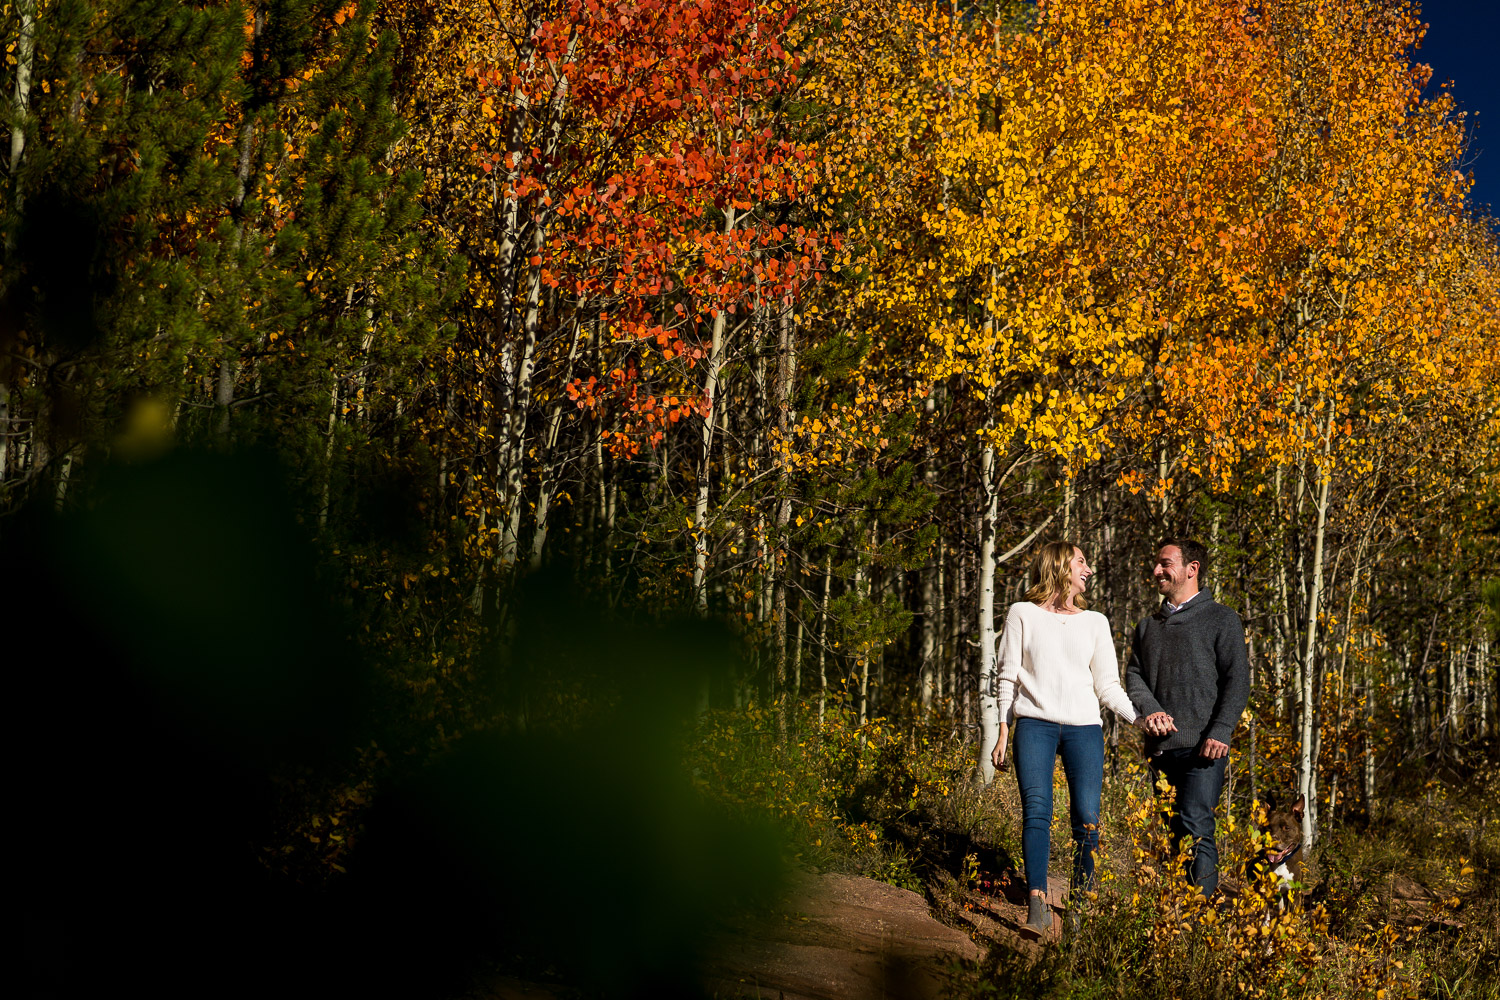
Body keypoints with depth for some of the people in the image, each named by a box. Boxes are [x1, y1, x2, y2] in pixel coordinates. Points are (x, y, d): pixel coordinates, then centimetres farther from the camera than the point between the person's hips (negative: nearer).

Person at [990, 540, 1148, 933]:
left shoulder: (1095, 622, 17)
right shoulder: (1022, 614, 10)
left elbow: (1107, 684, 14)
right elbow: (1008, 677, 9)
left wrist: (1140, 717, 0)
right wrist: (1003, 735, 4)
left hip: (1084, 727, 2)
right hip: (1035, 724, -2)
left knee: (1087, 818, -7)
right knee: (1036, 811, -15)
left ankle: (1081, 904, 4)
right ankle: (1037, 902, -21)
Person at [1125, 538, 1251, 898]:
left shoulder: (1221, 619, 4)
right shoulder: (1148, 626, 20)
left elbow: (1237, 679, -3)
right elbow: (1134, 675, 12)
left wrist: (1220, 732, -15)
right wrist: (1151, 709, -9)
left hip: (1202, 747, -5)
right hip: (1161, 747, 5)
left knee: (1196, 828, -14)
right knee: (1173, 832, 8)